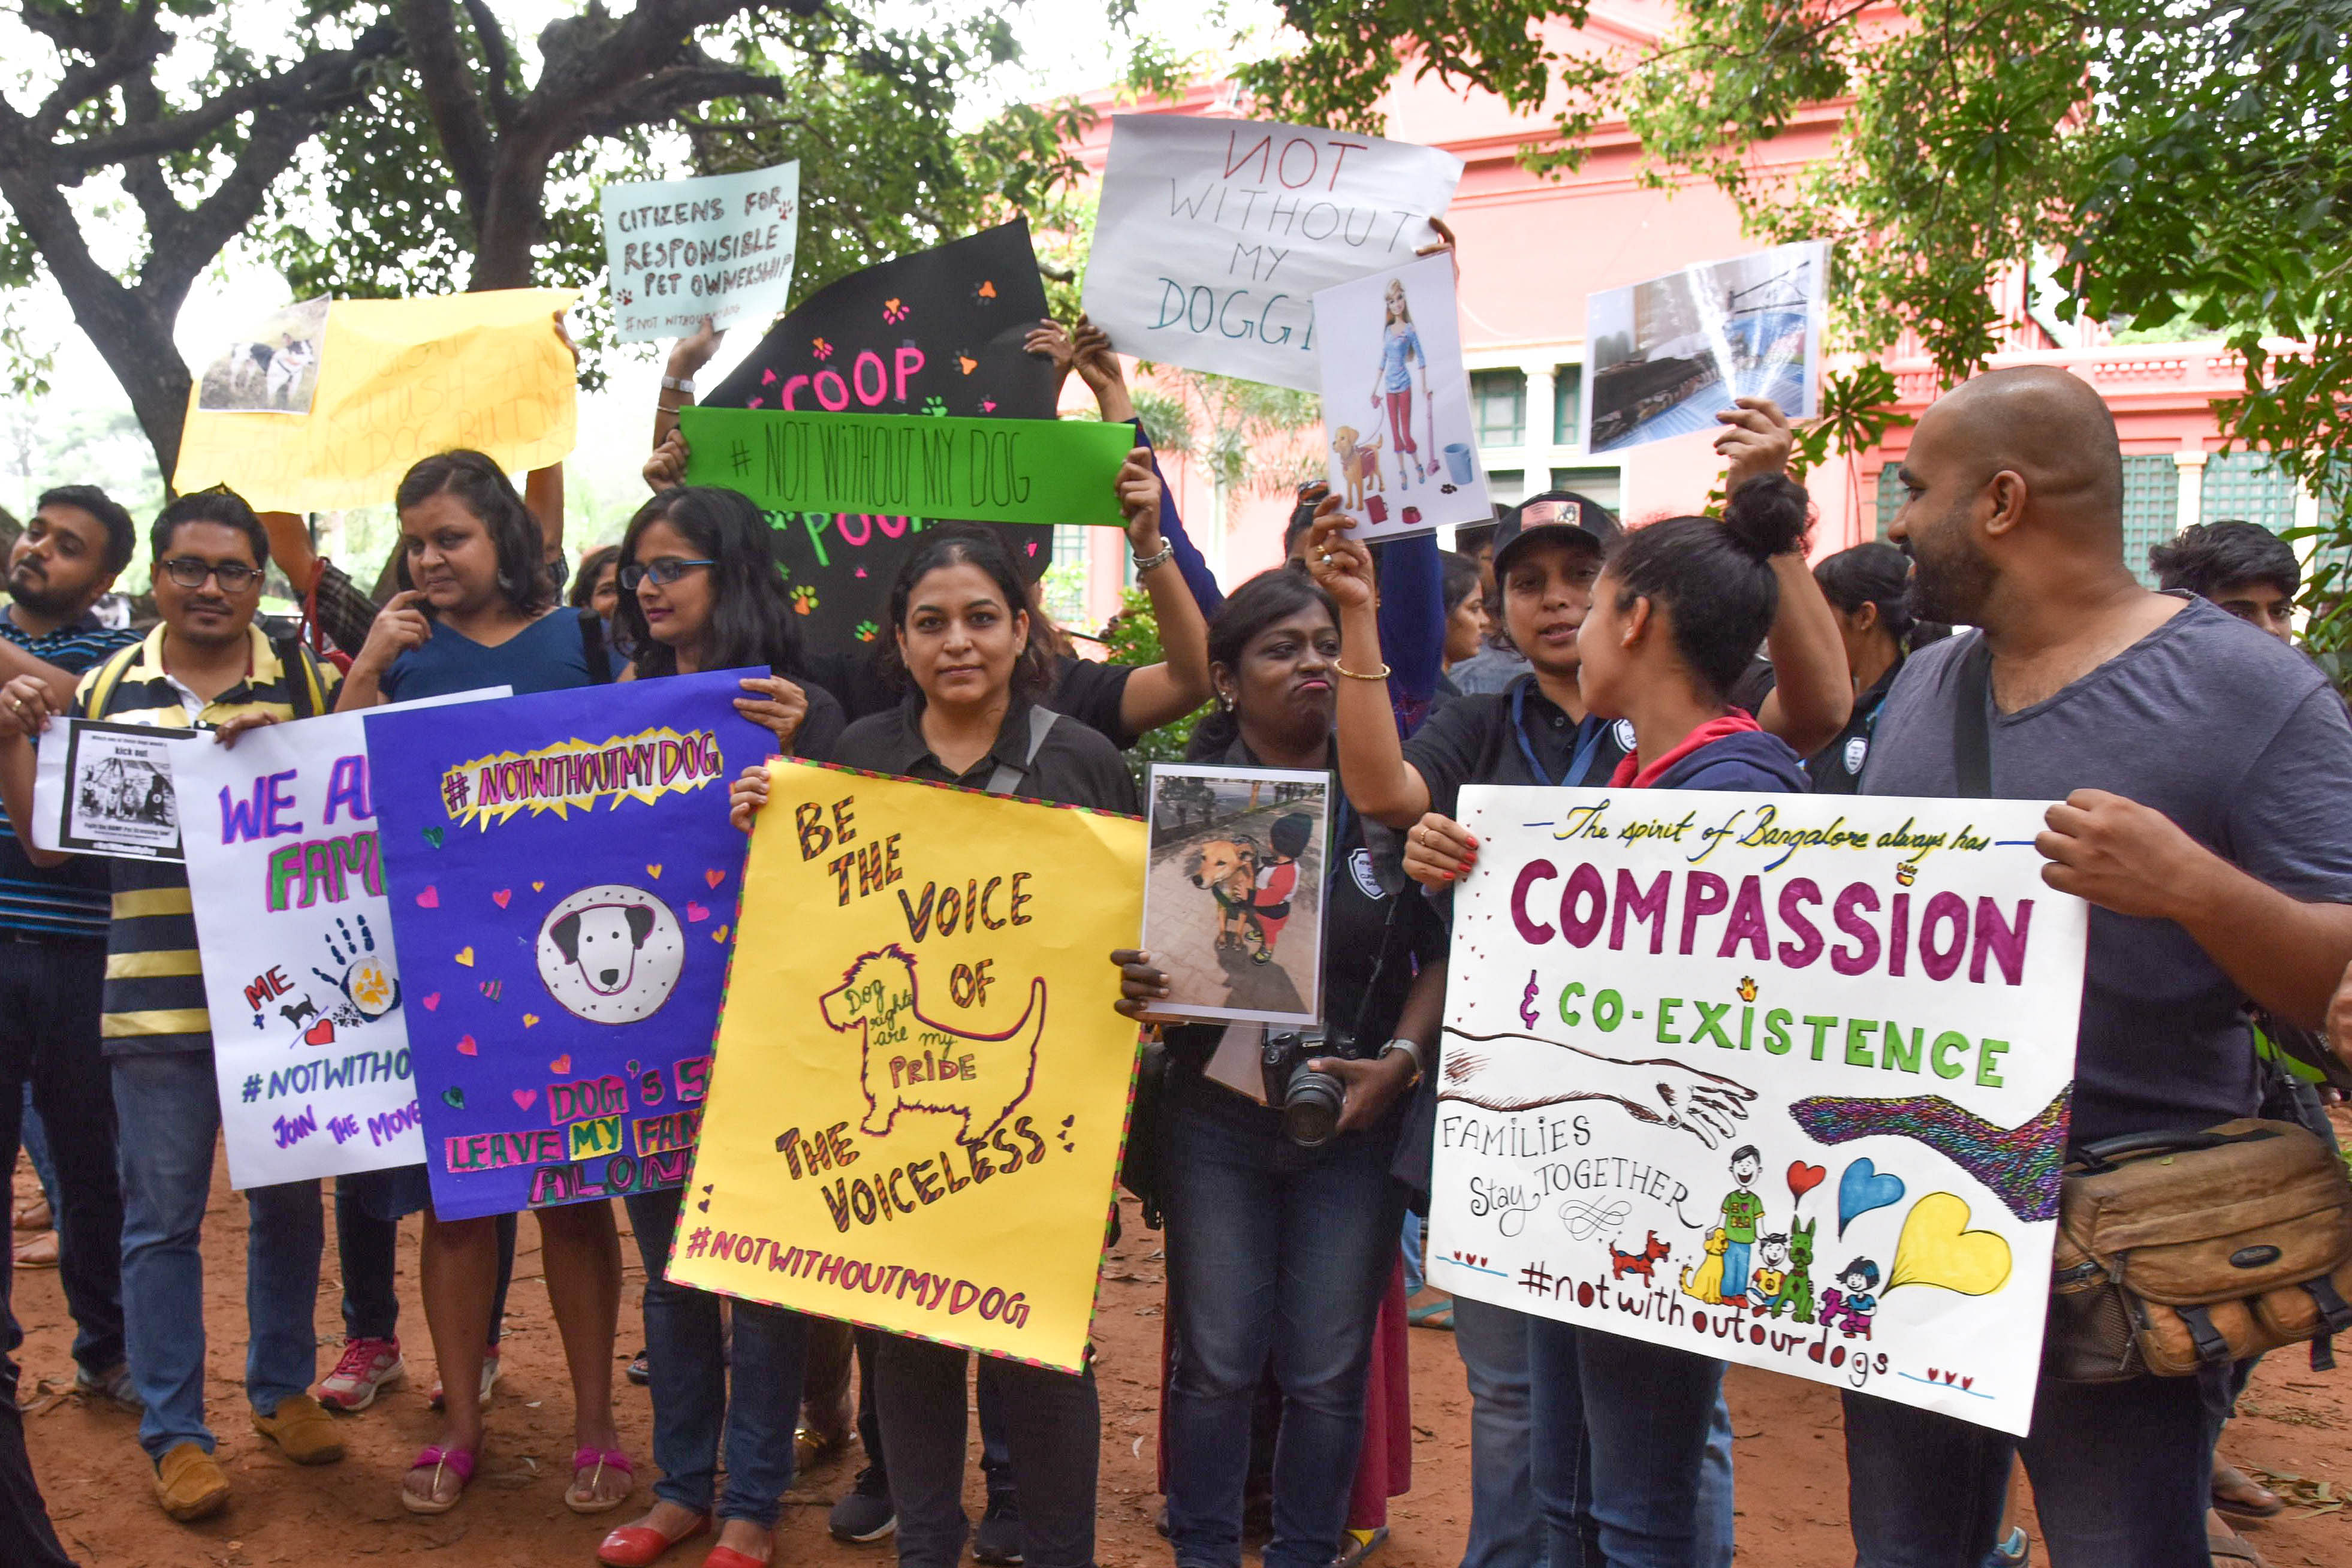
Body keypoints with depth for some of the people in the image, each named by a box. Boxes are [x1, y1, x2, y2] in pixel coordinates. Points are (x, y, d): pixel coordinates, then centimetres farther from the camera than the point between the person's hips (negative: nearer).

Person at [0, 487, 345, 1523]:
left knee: (289, 1202, 13)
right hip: (157, 997, 0)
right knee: (162, 1217, 5)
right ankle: (174, 1434, 18)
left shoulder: (307, 681, 3)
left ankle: (283, 1388, 31)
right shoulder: (107, 687, 6)